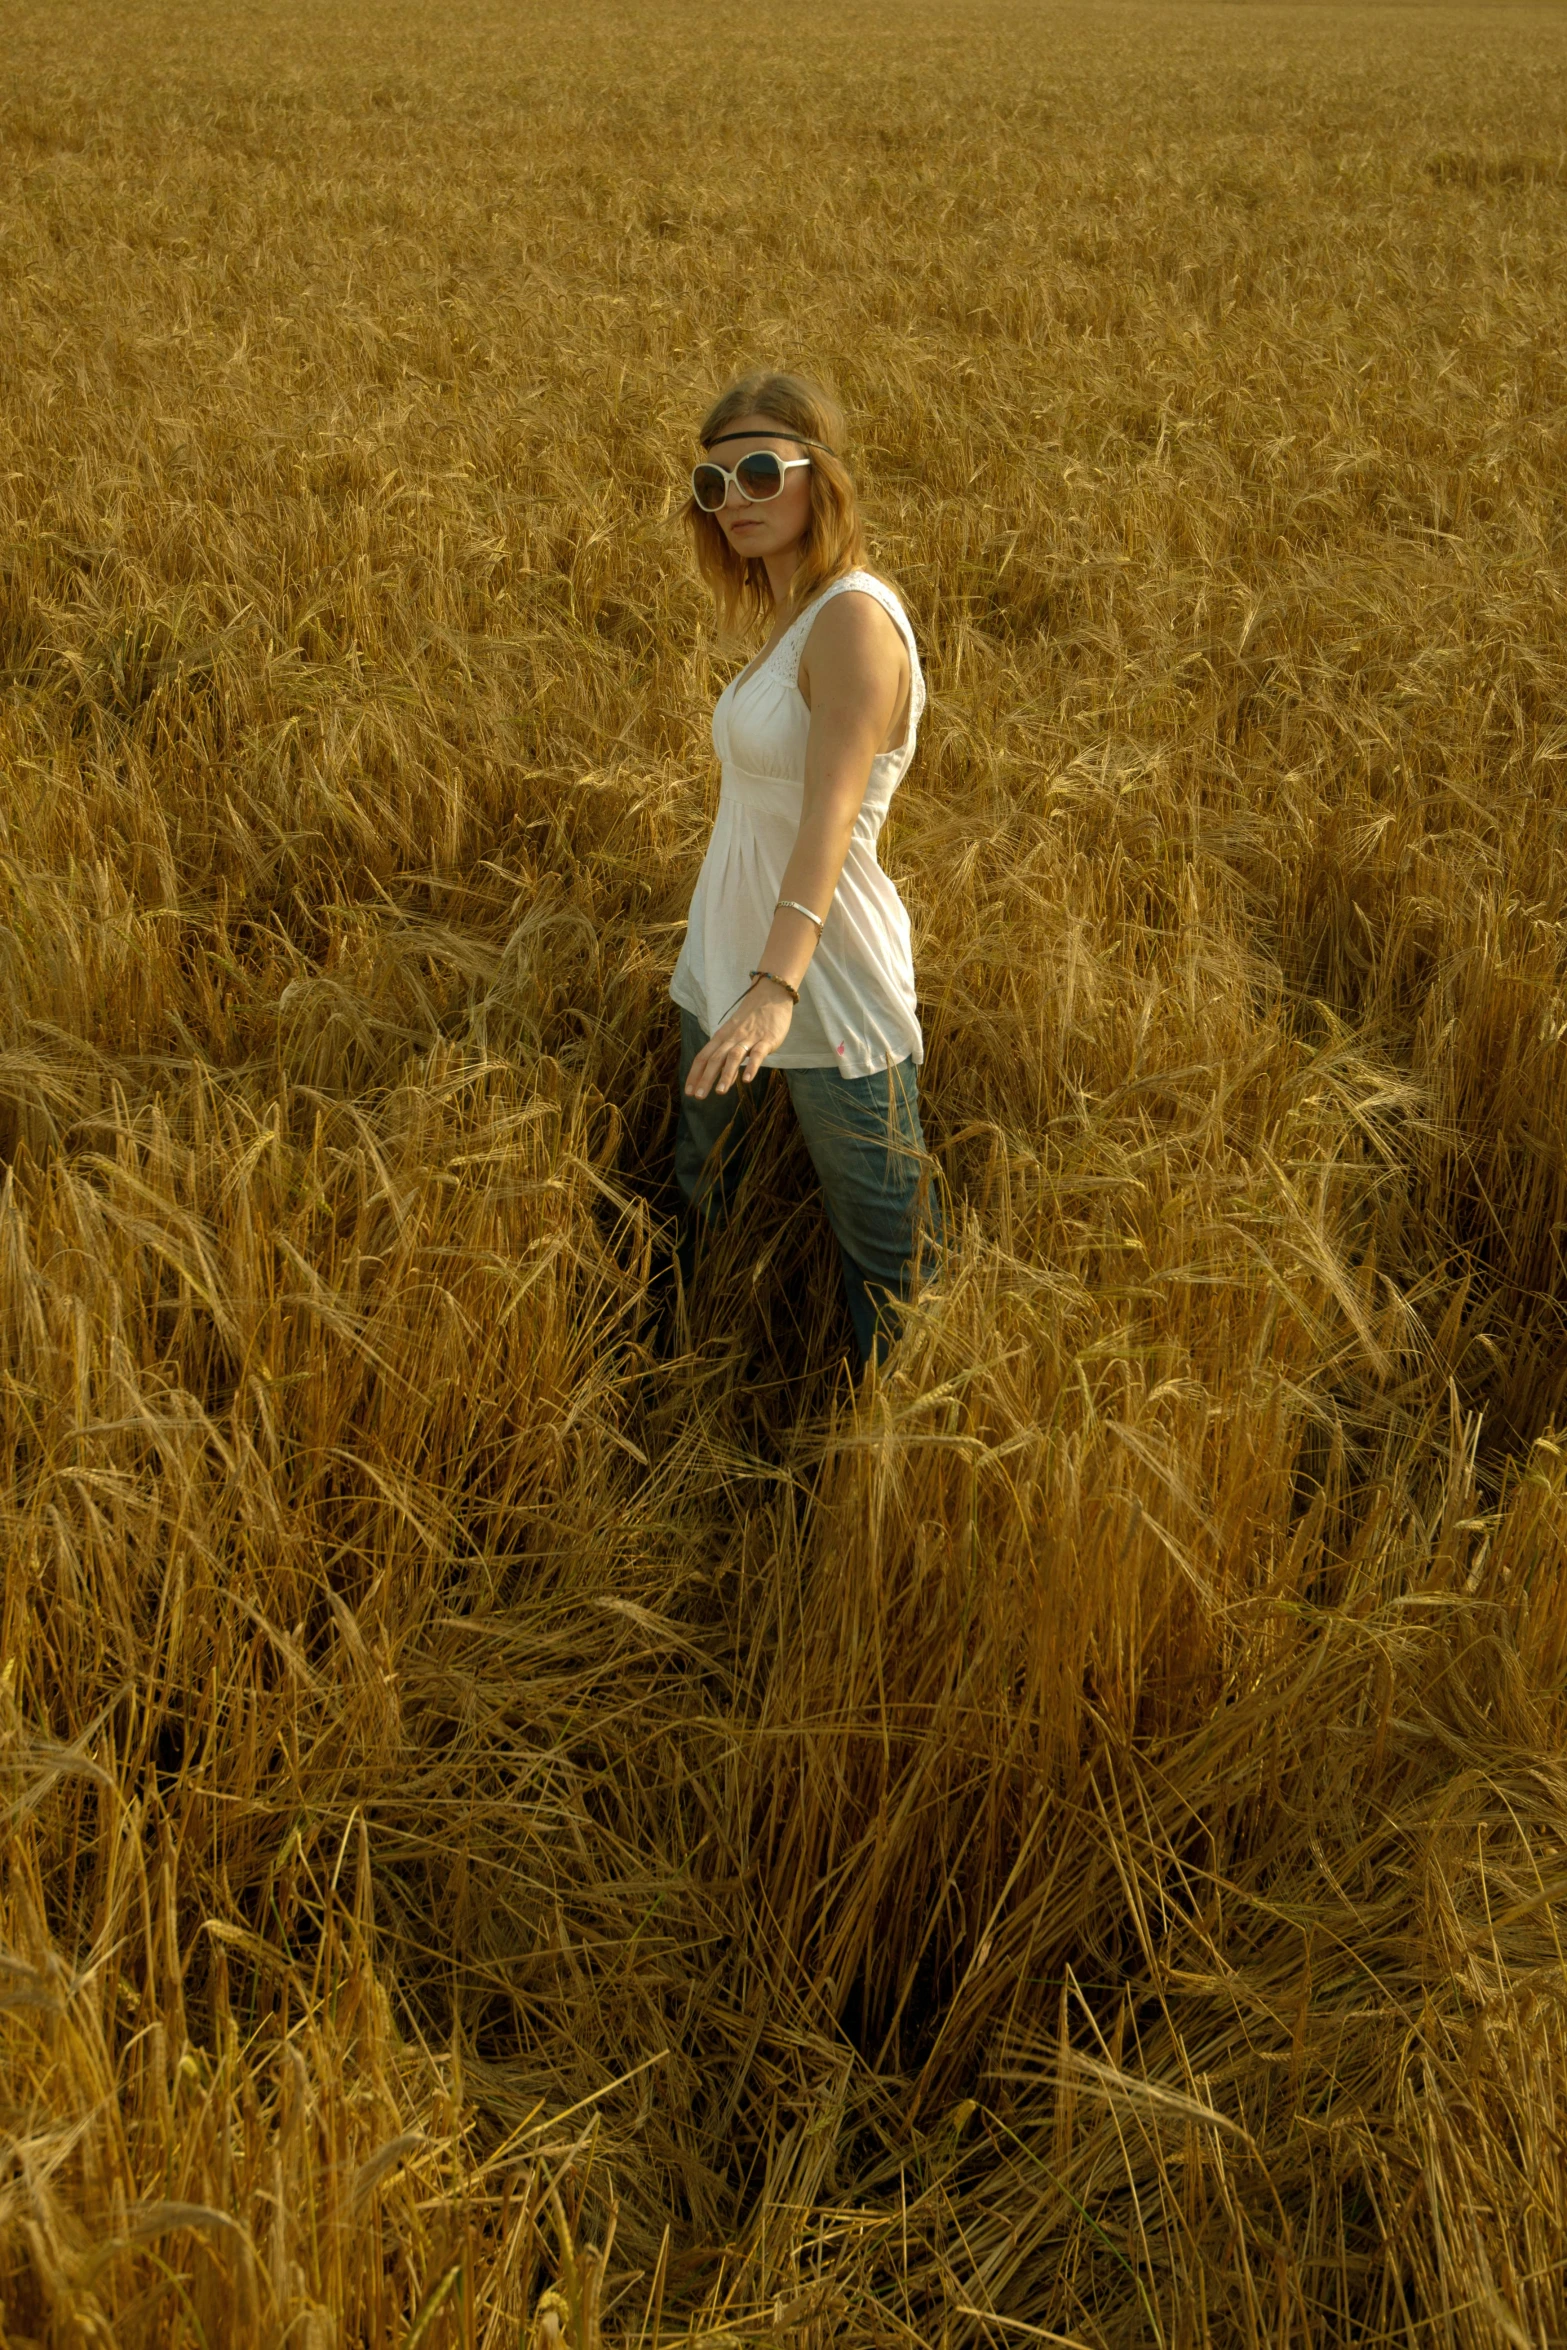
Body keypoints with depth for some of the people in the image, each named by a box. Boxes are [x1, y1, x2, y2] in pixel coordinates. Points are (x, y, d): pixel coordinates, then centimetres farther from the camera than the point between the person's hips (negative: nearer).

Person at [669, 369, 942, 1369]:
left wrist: (777, 985, -43)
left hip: (827, 983, -9)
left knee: (889, 1260, 3)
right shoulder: (792, 615, 9)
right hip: (725, 962, 9)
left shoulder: (854, 617, -18)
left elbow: (832, 814, -31)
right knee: (694, 1211, 22)